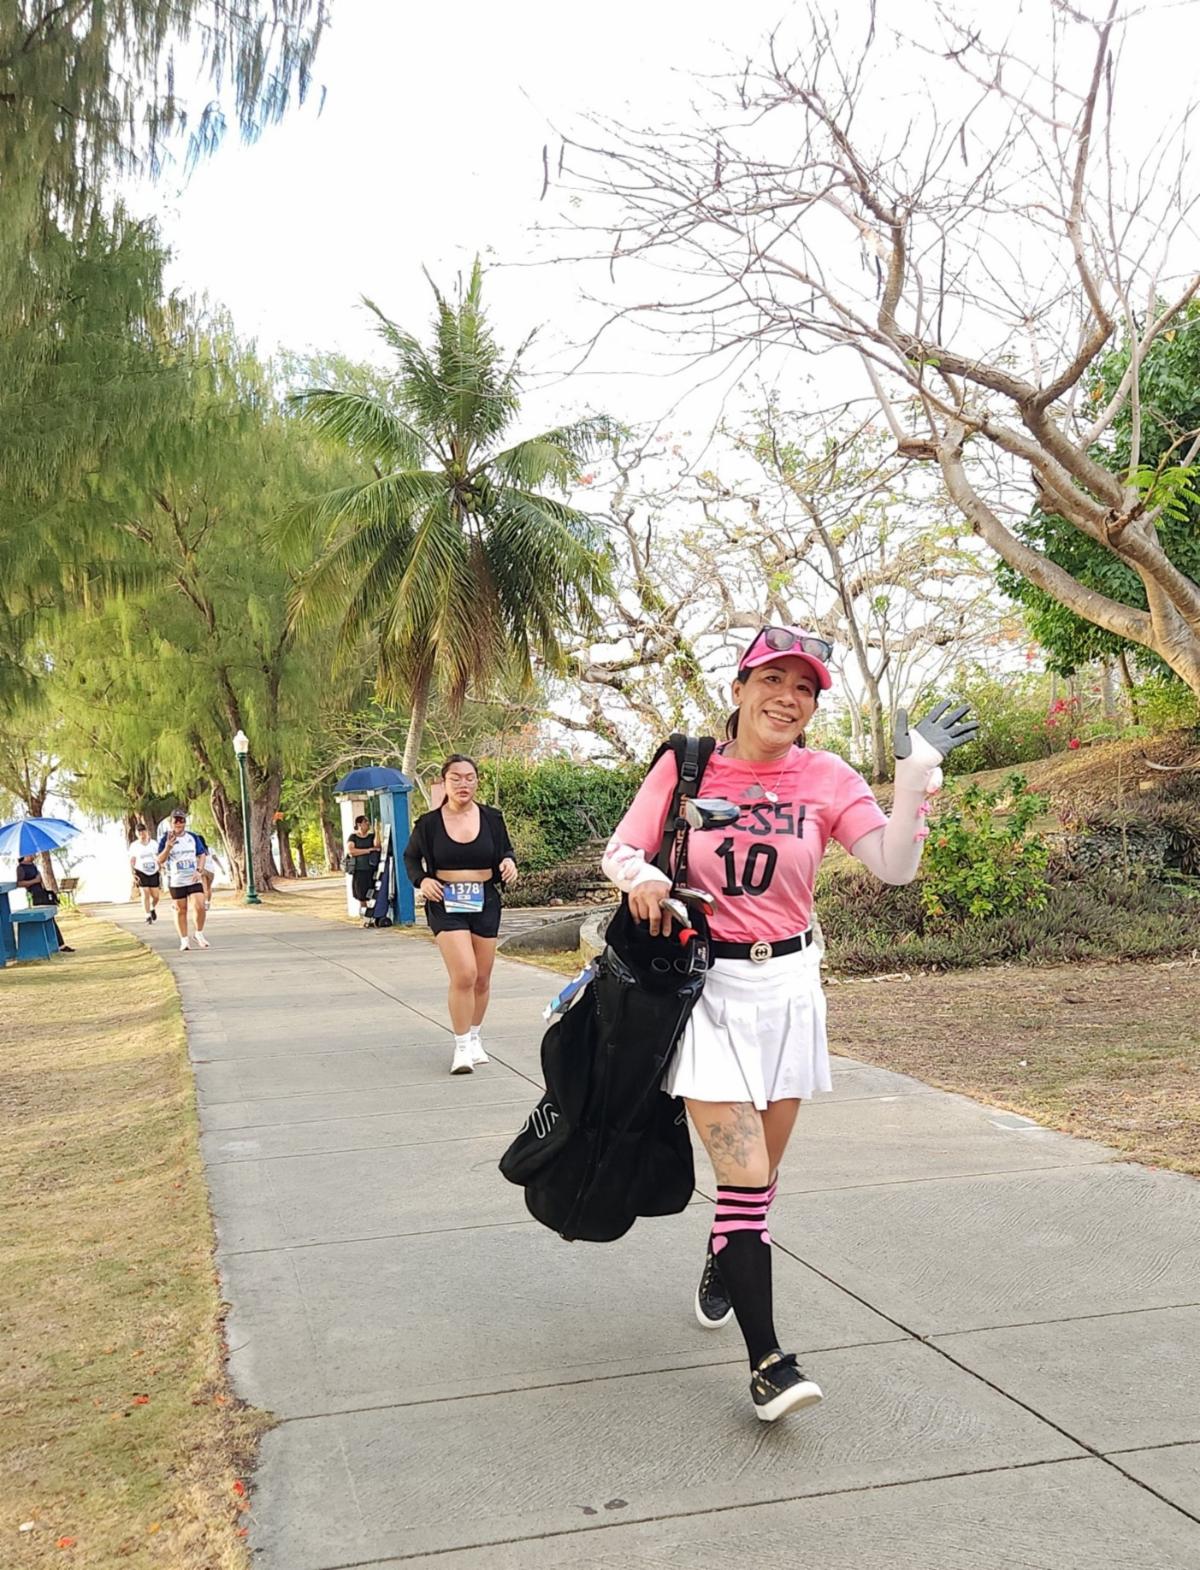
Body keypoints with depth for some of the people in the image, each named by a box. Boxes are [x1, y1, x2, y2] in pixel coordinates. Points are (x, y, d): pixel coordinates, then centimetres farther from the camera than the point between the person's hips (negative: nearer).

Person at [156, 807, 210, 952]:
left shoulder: (193, 836, 5)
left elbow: (202, 854, 12)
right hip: (176, 881, -1)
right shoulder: (165, 838, -4)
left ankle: (199, 934, 11)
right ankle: (184, 940, 16)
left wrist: (199, 870, -4)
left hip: (194, 879, 1)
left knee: (199, 906, -11)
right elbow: (160, 860, -7)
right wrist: (168, 847, -25)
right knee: (180, 910, 5)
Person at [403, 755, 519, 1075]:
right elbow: (410, 857, 10)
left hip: (485, 902, 3)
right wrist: (421, 880, -8)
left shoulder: (491, 818, -1)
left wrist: (509, 862, -10)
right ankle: (462, 1046, -5)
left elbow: (506, 850, 12)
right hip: (446, 904, -3)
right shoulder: (429, 823, -5)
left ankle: (475, 1039, 31)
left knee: (482, 979, 11)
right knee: (464, 975, -17)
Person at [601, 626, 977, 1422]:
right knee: (746, 1177, -10)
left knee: (760, 1173, 15)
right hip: (705, 984, -3)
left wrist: (917, 776, -21)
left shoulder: (827, 779, -1)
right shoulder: (686, 766, -4)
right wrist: (641, 876, -23)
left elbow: (895, 866, -10)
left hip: (790, 984, 3)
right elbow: (619, 851, -1)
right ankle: (768, 1360, -3)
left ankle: (722, 1265, 45)